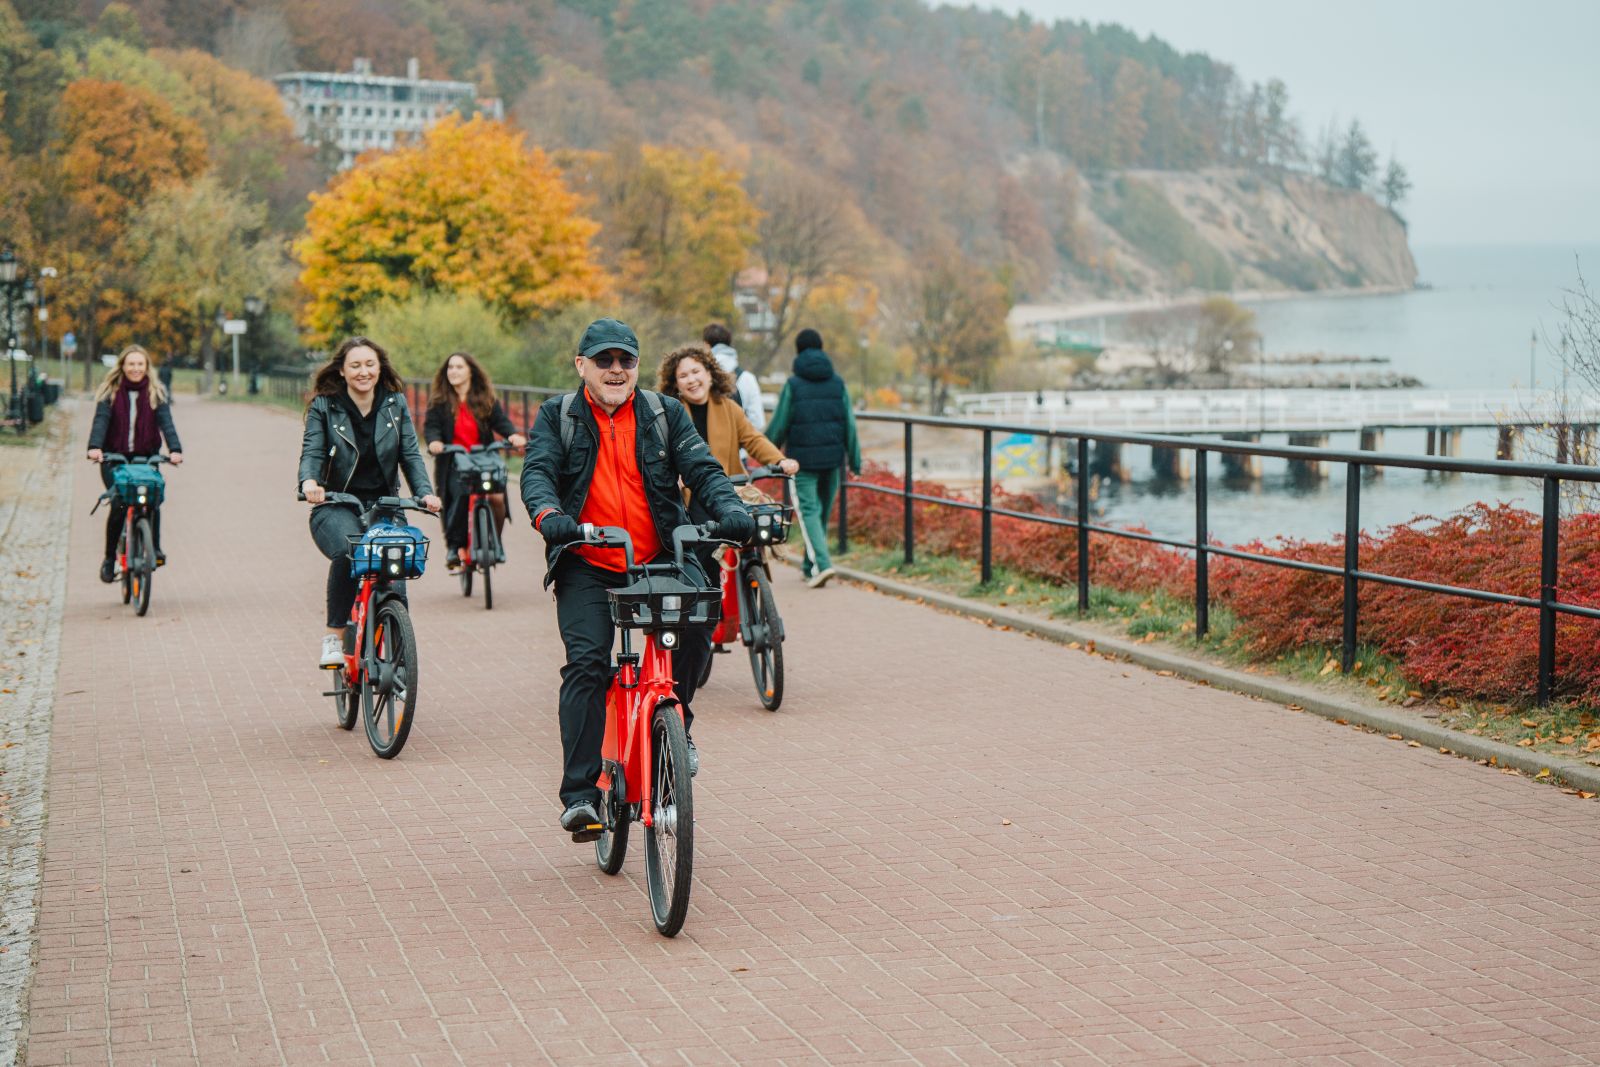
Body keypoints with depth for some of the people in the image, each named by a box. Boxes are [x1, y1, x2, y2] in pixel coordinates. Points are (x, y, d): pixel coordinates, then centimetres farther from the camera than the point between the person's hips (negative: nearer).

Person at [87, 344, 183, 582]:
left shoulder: (155, 392, 2)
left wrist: (175, 449, -26)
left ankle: (154, 549, -1)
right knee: (118, 506, -13)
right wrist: (95, 447, -30)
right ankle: (109, 558, 4)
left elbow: (165, 422, -9)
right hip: (114, 457, -1)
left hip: (146, 456, 1)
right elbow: (101, 419, -12)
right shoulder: (110, 391, 0)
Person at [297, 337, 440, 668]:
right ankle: (334, 635, -21)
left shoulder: (395, 404, 8)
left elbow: (410, 454, 4)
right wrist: (309, 482, -30)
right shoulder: (324, 406, 2)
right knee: (348, 552, -34)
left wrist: (425, 492, -13)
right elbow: (312, 451, -7)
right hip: (336, 507, -2)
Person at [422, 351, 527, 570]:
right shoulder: (439, 402, 7)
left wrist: (513, 435, -21)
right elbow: (431, 426, -2)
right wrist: (434, 441, -25)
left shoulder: (487, 400, 9)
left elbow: (500, 421, 0)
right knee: (459, 498, -22)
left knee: (497, 497, -18)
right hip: (453, 463, -1)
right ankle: (454, 546, -6)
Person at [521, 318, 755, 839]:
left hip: (659, 560, 1)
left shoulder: (665, 414, 12)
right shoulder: (557, 416, 10)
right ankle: (579, 793, -12)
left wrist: (729, 508, -18)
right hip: (587, 567, -1)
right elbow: (537, 472, -4)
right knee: (586, 664, -17)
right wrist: (548, 514, -26)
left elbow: (701, 467, 3)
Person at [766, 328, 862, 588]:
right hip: (832, 457, 4)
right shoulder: (837, 383, 4)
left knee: (808, 510, -4)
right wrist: (855, 458, 9)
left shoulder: (793, 385, -7)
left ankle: (822, 563, -22)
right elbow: (849, 423, 4)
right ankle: (810, 565, 27)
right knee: (823, 511, 15)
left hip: (803, 458, -4)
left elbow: (780, 424, -4)